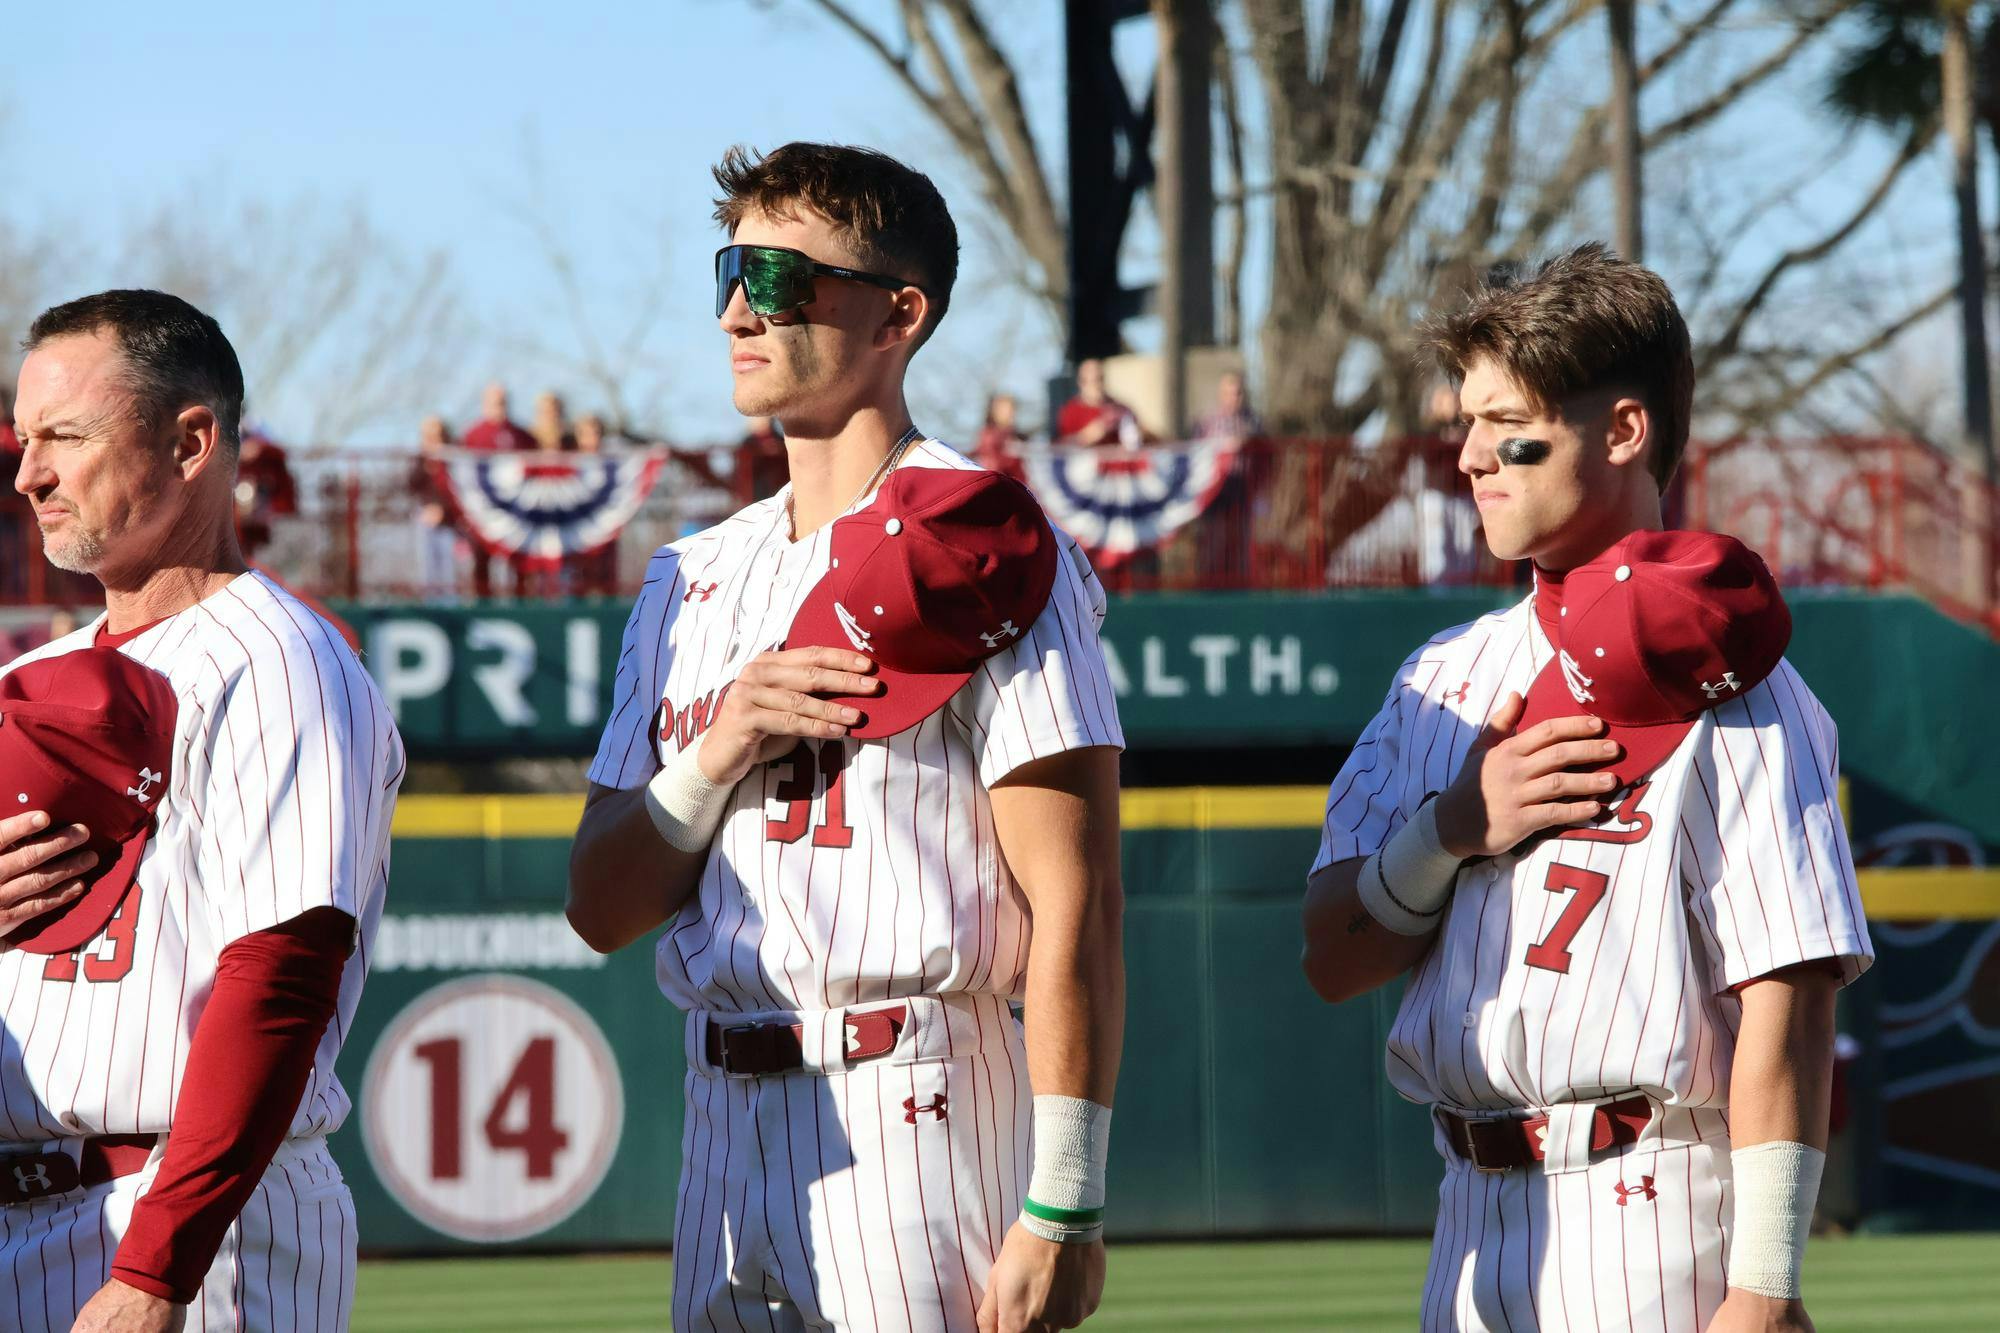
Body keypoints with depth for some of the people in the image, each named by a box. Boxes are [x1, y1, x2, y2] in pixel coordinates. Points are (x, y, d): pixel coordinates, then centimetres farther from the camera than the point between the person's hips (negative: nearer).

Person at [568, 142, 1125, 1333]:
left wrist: (1062, 1208, -19)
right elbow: (603, 907, 14)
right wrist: (721, 749, -6)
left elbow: (1074, 905, -13)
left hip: (914, 1111, -7)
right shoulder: (696, 578, 17)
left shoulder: (984, 557, -6)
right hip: (728, 1122, 7)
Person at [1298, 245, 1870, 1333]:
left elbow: (1788, 996, -13)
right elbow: (1333, 960, 12)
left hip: (1651, 1219, -7)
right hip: (1474, 1213, 7)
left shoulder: (1722, 685, -6)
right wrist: (1455, 826, -7)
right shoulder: (1446, 679, 16)